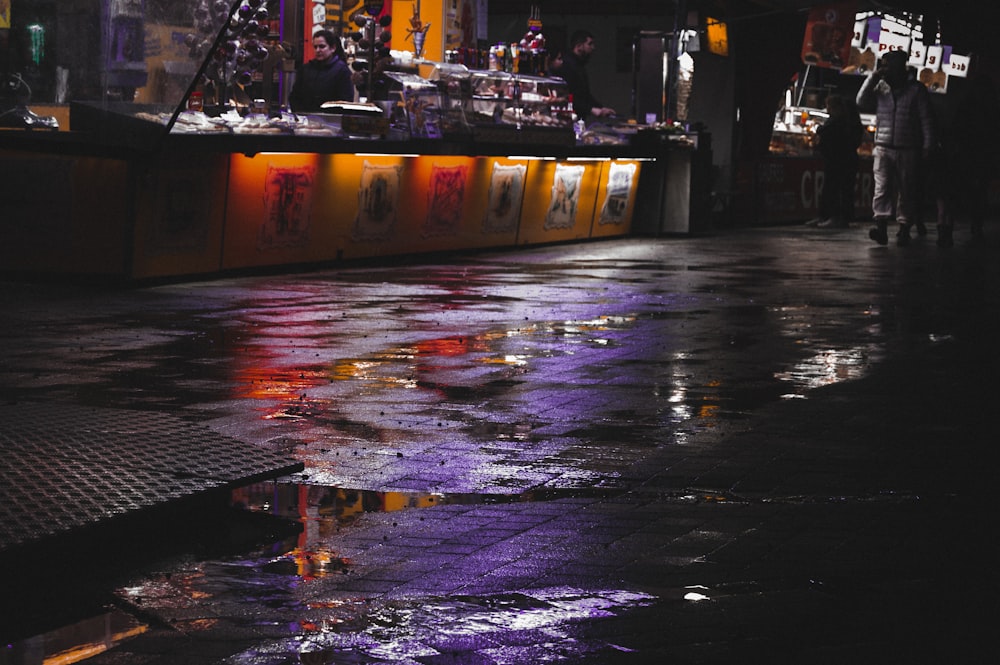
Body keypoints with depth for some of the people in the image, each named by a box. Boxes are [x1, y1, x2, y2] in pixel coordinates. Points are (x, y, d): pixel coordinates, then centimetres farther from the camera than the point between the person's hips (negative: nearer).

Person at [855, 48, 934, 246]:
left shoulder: (916, 89, 1)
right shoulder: (880, 87, 10)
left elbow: (926, 120, 1)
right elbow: (862, 101, 1)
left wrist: (927, 146, -4)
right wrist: (872, 78, -6)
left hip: (907, 150, -2)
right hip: (883, 148, 2)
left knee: (907, 191, 4)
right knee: (882, 188, -12)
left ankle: (904, 228, 10)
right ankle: (881, 225, -20)